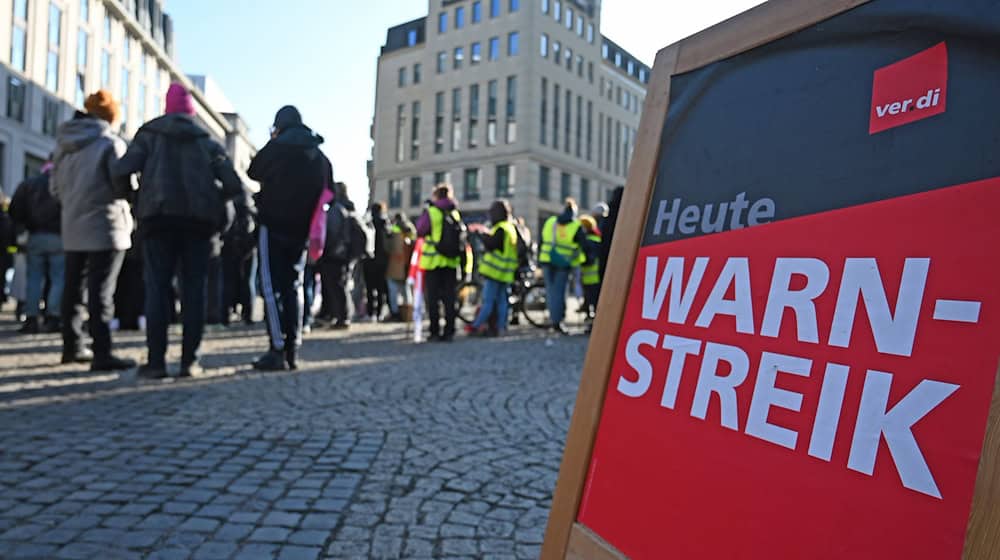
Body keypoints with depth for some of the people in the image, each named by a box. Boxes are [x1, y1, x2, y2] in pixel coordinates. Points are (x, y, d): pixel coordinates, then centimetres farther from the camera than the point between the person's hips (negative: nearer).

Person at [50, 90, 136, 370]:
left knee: (73, 288, 14)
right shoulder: (110, 143, -10)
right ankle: (102, 353, -10)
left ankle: (72, 346, 24)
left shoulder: (65, 144, 11)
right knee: (101, 291, -8)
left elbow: (56, 187, 14)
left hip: (73, 228, 7)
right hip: (105, 226, -7)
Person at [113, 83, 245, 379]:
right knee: (194, 288, 3)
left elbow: (122, 170, -4)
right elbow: (234, 185, 2)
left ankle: (156, 360, -4)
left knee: (157, 287, 1)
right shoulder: (207, 141, 14)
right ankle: (189, 360, 1)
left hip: (159, 216, -1)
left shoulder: (150, 134, 11)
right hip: (200, 219, 1)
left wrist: (130, 194, 15)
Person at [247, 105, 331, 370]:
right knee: (293, 286, 11)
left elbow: (253, 172, 9)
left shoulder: (278, 147, -6)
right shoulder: (320, 156, 11)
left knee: (272, 286, -4)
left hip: (274, 225, -5)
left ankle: (278, 351, -9)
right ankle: (292, 351, 10)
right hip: (302, 230, 5)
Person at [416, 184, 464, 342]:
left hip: (433, 261, -4)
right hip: (451, 262, 4)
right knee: (449, 298, 9)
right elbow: (461, 236, 9)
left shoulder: (431, 212, -9)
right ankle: (449, 332, 10)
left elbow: (420, 230, -2)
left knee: (433, 299, 3)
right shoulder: (455, 213, 5)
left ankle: (435, 332, 4)